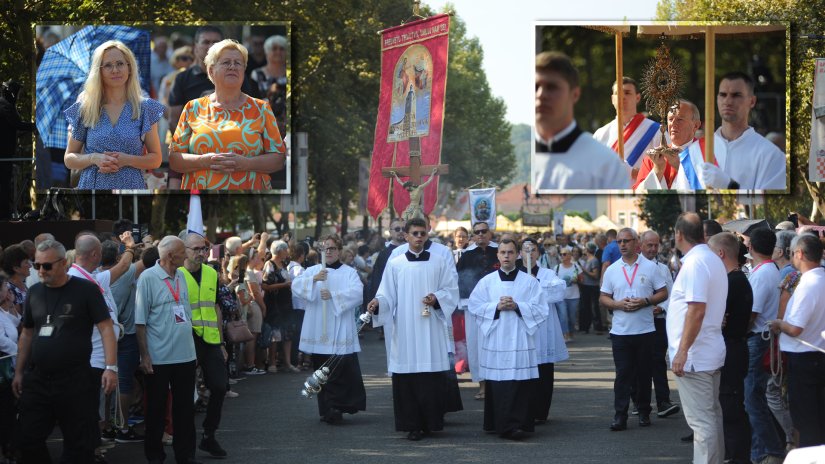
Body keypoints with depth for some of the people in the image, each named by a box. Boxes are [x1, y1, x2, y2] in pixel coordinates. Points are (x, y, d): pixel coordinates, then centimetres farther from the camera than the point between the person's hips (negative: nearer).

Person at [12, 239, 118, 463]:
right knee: (29, 441, 5)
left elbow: (106, 328, -10)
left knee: (79, 444, 2)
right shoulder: (34, 292, 10)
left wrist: (111, 367, -19)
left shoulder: (86, 290, -6)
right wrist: (19, 372, 16)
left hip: (76, 380, -5)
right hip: (37, 380, 5)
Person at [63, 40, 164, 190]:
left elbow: (156, 159, 2)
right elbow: (69, 159, 5)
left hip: (131, 185, 0)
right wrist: (93, 158, -13)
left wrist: (127, 160, -15)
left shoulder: (145, 108, 1)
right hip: (92, 185, 0)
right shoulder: (84, 109, 2)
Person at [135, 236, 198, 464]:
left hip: (185, 355, 6)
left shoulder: (181, 276, 7)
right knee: (156, 408, 6)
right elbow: (140, 321, -11)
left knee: (185, 407, 11)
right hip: (159, 358, -6)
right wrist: (144, 355, -14)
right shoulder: (148, 278, -12)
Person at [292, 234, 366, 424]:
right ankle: (327, 410, 9)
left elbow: (357, 293, -10)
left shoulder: (349, 272, 6)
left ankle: (338, 407, -6)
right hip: (318, 332, 2)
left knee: (344, 369, -10)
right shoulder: (313, 270, 12)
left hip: (340, 332, -2)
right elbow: (296, 286, -3)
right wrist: (314, 279, -20)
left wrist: (333, 295, -19)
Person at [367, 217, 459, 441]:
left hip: (431, 330, 0)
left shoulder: (440, 261, 8)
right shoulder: (395, 264, 7)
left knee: (433, 378, -4)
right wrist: (378, 303, -17)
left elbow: (451, 290, 6)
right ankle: (412, 425, 3)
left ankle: (431, 421, 6)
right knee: (407, 377, -3)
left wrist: (437, 298, -13)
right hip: (405, 329, 0)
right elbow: (388, 295, 3)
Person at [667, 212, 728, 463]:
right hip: (712, 353, 10)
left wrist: (682, 351, -23)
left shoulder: (694, 263, -18)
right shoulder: (713, 260, 13)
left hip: (694, 357, -10)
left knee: (701, 421, -7)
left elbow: (697, 310, -25)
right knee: (712, 415, 16)